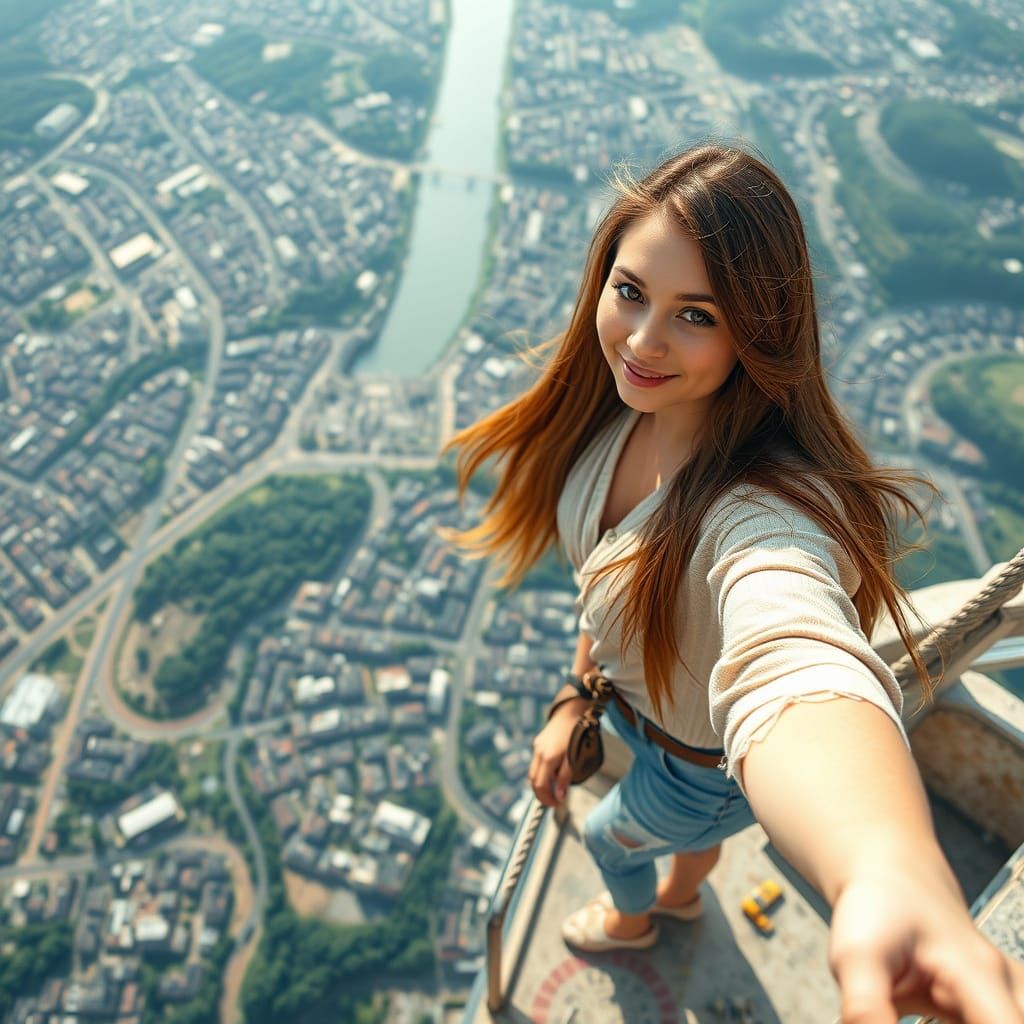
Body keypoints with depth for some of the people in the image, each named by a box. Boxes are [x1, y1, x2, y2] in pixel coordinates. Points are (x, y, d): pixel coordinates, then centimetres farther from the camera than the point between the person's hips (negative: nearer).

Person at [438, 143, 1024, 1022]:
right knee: (688, 815, 37)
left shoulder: (767, 507, -46)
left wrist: (893, 871, -87)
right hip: (637, 700, 6)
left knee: (612, 835, 27)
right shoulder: (626, 406, -21)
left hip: (709, 765, -5)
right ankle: (683, 894, 75)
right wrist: (575, 700, 1)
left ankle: (631, 923, 67)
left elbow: (796, 665, -69)